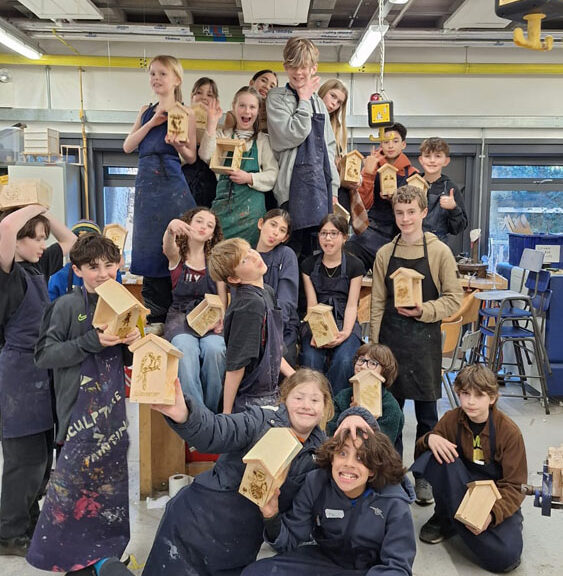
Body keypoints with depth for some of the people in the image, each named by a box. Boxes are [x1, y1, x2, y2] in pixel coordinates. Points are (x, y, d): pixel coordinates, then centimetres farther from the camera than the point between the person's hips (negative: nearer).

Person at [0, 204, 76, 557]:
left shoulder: (38, 267, 8)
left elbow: (70, 240, 21)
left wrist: (45, 212, 9)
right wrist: (33, 207, -16)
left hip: (43, 371, 9)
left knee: (44, 455, 16)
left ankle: (30, 524, 32)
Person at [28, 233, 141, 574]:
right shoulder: (67, 306, -9)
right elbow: (45, 356, -14)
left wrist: (133, 342, -8)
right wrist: (93, 341, -22)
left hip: (114, 408, 5)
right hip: (81, 410, -5)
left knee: (111, 480, 13)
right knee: (74, 478, -1)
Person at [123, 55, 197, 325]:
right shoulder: (147, 111, 16)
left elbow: (191, 157, 2)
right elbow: (127, 147, 7)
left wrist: (177, 144, -18)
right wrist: (152, 123, -3)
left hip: (171, 184, -5)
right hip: (145, 182, 5)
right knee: (149, 244, 7)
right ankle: (156, 310, 17)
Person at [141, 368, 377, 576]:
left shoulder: (320, 449, 1)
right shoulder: (260, 422, -13)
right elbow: (213, 432, -27)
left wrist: (354, 417, -16)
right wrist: (183, 415, -48)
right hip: (197, 523, -4)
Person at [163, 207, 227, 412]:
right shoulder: (177, 255, 7)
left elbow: (222, 296, 6)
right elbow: (168, 246, -19)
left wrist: (220, 319, -15)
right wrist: (171, 229, -44)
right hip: (180, 317, -1)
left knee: (215, 349, -33)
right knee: (186, 349, -35)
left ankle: (211, 411, -16)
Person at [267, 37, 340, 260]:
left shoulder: (318, 102, 19)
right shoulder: (277, 98, 2)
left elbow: (329, 147, 19)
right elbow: (292, 135, -13)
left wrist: (333, 188, 11)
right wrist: (304, 100, -2)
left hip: (321, 184, 6)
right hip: (295, 185, -6)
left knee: (317, 250, 8)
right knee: (293, 250, -8)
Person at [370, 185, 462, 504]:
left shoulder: (440, 252, -4)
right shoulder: (385, 253, 5)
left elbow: (454, 298, -3)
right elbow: (378, 303, 7)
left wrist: (424, 311, -18)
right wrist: (375, 344, 3)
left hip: (425, 339, -2)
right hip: (390, 337, 3)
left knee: (426, 412, 7)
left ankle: (424, 476, 24)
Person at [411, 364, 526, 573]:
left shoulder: (510, 431, -16)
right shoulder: (451, 419, -8)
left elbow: (514, 485, -13)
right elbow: (420, 455, -3)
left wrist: (492, 513, -32)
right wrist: (430, 439, -28)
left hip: (496, 496, -2)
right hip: (460, 489, 2)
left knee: (505, 556, -30)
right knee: (437, 456, -28)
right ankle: (444, 518, -7)